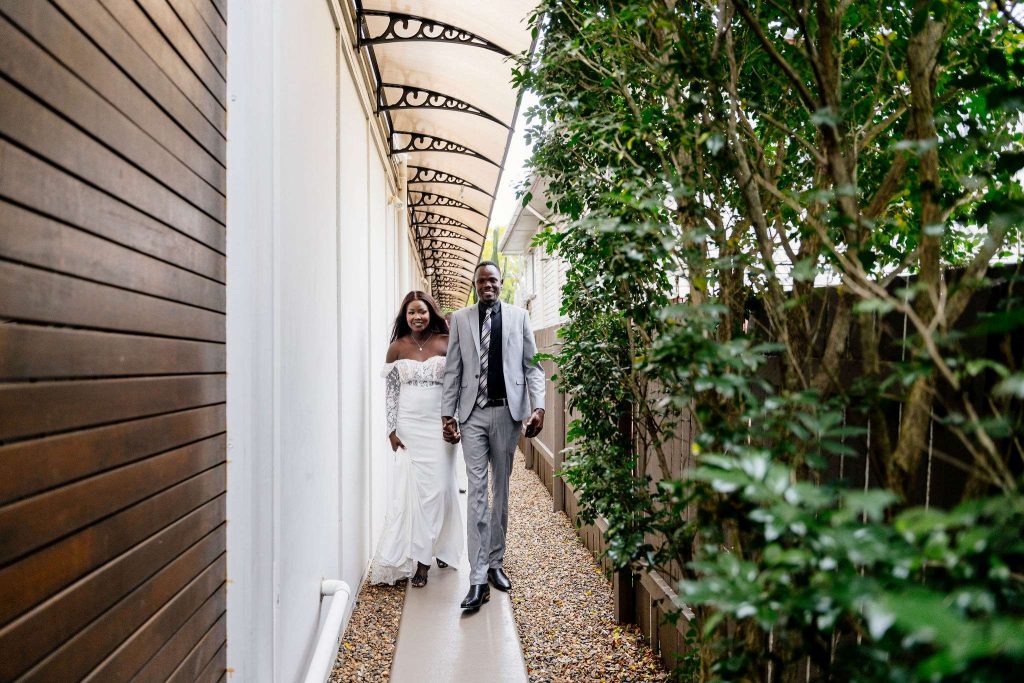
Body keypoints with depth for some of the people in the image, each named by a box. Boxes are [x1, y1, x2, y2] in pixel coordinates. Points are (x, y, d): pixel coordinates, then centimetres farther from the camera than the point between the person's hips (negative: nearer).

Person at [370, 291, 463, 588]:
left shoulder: (446, 344, 0)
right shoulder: (397, 348, 2)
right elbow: (391, 392, 4)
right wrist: (392, 430, -1)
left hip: (439, 426, 0)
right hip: (409, 426, 1)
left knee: (440, 487, 2)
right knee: (412, 488, 1)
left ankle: (440, 547, 18)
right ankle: (420, 559, 12)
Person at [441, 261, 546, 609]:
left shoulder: (518, 316, 6)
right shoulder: (460, 319, 7)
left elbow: (532, 365, 4)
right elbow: (453, 370, 6)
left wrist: (538, 406, -7)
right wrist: (447, 414, 0)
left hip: (507, 412, 1)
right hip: (473, 414, 0)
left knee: (501, 490, 11)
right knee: (477, 492, -3)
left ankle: (495, 562, 26)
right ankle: (478, 579, -1)